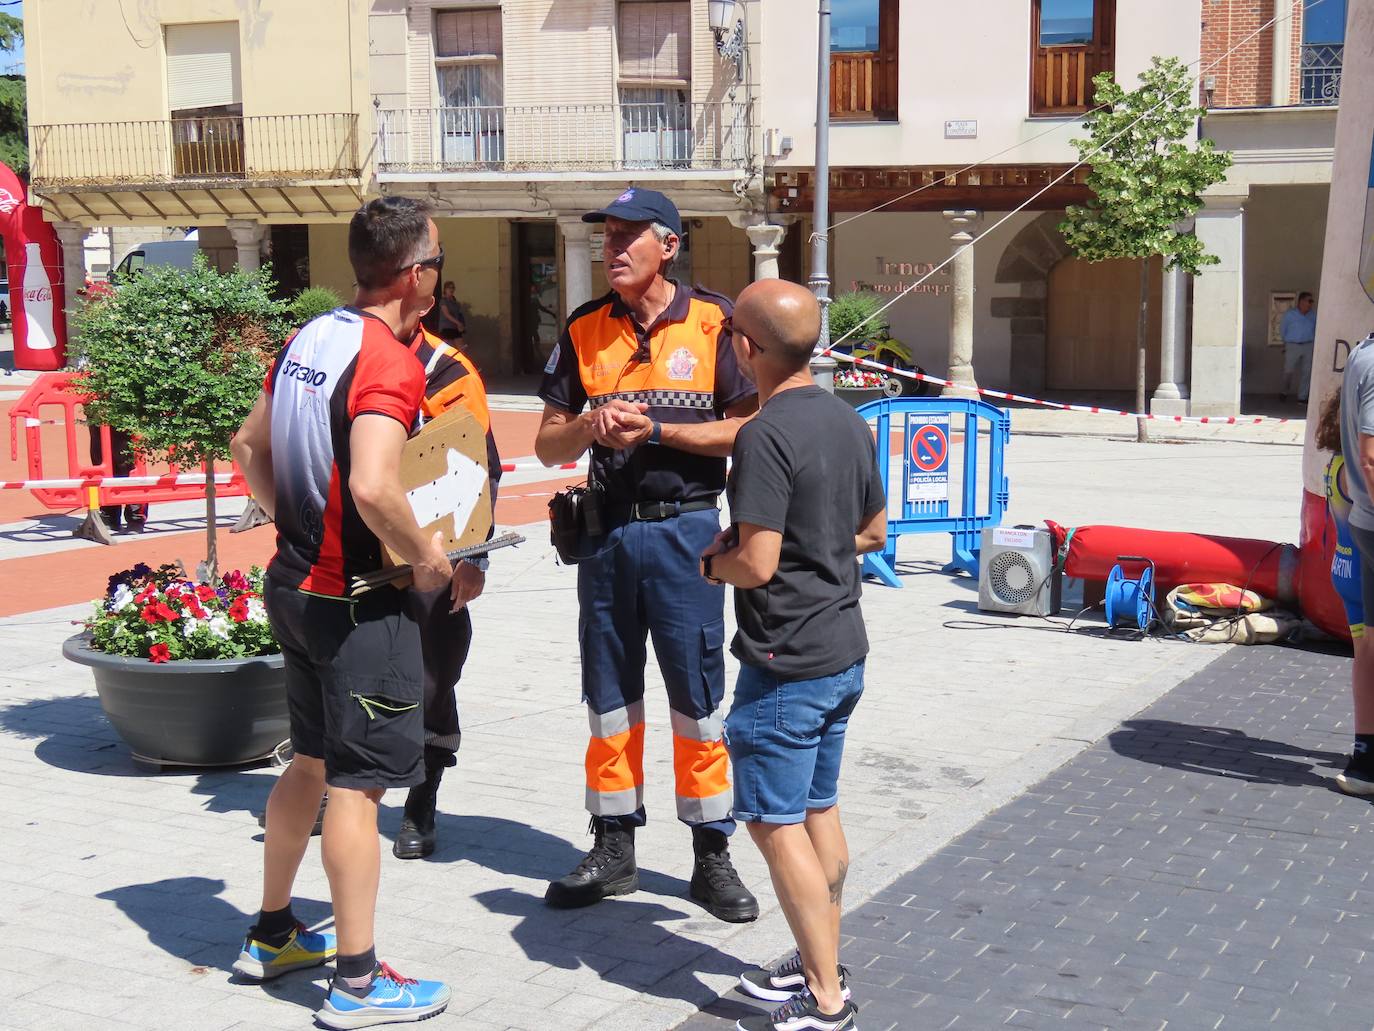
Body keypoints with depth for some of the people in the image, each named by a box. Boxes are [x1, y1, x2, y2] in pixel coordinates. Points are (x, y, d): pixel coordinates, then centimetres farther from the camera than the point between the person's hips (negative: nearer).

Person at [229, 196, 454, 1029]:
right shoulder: (391, 361, -20)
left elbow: (250, 447, 16)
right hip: (361, 601, -9)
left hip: (296, 580, 9)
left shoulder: (309, 339, 7)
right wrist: (424, 556, -16)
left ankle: (273, 936, 34)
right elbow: (372, 487, -32)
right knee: (359, 782, -1)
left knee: (312, 761, 21)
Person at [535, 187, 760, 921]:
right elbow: (548, 445, 9)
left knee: (699, 702, 2)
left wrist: (656, 429, -15)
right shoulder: (584, 330, 7)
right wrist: (589, 427, -12)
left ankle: (712, 855, 14)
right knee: (609, 701, 12)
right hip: (607, 530, 4)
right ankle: (613, 849, 24)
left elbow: (748, 429, -7)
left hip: (685, 529, -4)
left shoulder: (713, 323, -3)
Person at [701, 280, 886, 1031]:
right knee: (819, 811, 18)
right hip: (844, 651, 9)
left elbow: (756, 563, -23)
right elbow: (873, 531, 16)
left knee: (775, 822, 1)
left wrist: (713, 563, -4)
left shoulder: (765, 435, -20)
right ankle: (819, 962, 31)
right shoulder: (847, 421, 6)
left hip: (785, 664, -9)